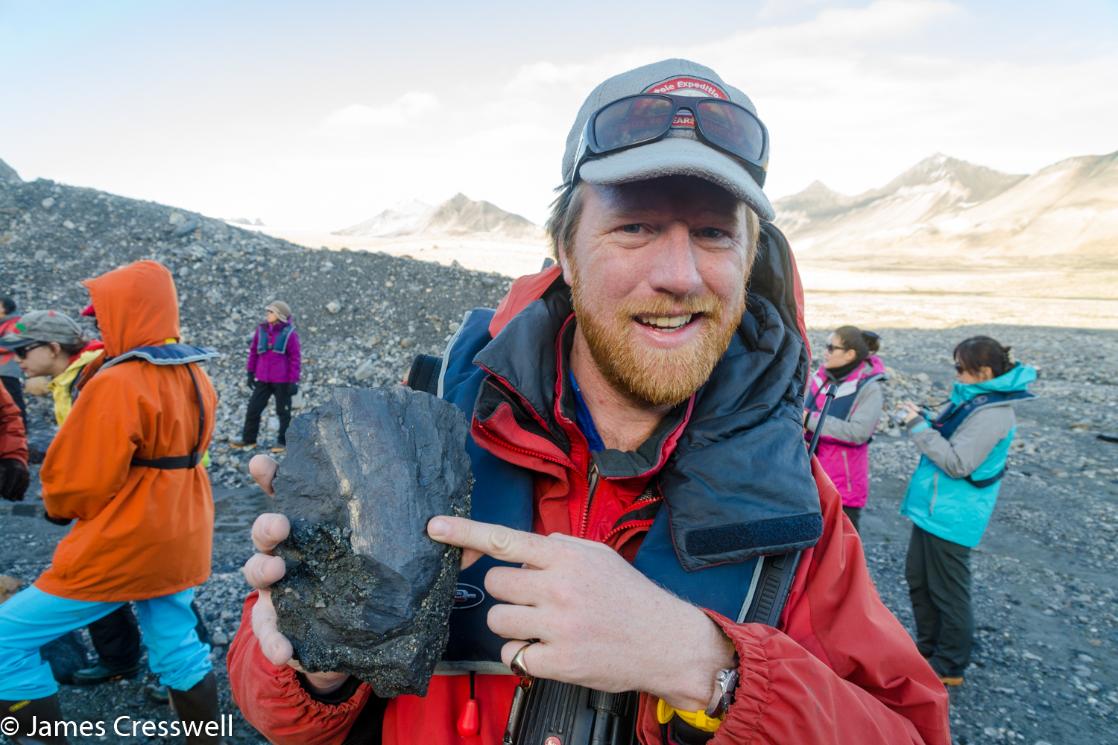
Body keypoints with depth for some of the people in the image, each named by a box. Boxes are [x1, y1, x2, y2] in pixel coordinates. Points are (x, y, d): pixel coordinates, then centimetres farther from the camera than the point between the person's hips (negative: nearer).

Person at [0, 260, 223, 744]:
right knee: (178, 647, 19)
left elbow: (81, 481, -18)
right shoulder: (194, 377, 5)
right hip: (181, 539, 8)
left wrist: (58, 507, 3)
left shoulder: (117, 384, -20)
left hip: (122, 546, -8)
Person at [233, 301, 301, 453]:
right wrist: (250, 372, 11)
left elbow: (295, 358, -8)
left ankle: (283, 441, 19)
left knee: (283, 411, 8)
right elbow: (253, 352, 12)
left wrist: (294, 381, -11)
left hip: (282, 380, -4)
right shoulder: (261, 330, 3)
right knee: (253, 408, 9)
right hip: (263, 379, 4)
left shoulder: (289, 333, -10)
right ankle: (248, 439, 22)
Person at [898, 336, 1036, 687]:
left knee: (947, 592, 6)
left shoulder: (991, 412, -22)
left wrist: (919, 426, -23)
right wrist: (922, 420, 0)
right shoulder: (973, 398, 7)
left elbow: (957, 463, -24)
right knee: (917, 578, 20)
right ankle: (927, 647, 37)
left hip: (951, 516, -10)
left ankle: (949, 667, 23)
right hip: (933, 508, 10)